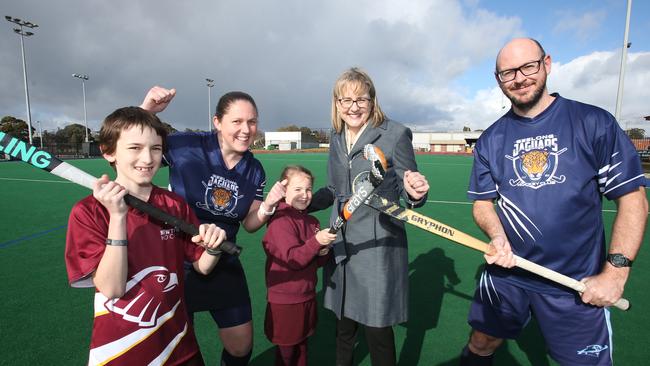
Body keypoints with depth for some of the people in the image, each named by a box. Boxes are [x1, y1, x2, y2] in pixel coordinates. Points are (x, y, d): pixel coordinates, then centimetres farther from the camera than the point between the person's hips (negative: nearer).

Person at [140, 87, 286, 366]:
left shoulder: (255, 171, -5)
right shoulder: (185, 146, -18)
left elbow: (249, 224, 3)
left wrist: (268, 205, -17)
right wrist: (146, 110, -29)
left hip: (224, 266, 4)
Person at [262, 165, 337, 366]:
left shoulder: (312, 221, 4)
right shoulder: (280, 220, -18)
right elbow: (292, 259, -25)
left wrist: (323, 253, -10)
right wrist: (316, 241, -34)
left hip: (307, 296, 7)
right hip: (285, 301, -6)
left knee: (302, 346, 23)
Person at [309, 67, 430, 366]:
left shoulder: (396, 134, -9)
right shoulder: (336, 138, 7)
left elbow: (407, 190, -7)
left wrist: (415, 193, -29)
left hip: (378, 245, -5)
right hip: (341, 244, 5)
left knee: (377, 329, 7)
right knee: (344, 325, 19)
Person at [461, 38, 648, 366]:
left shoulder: (594, 123, -6)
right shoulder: (490, 140, 1)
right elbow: (482, 201, 5)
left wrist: (616, 270, -13)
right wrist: (497, 235, -16)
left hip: (579, 284, -1)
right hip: (506, 273, 2)